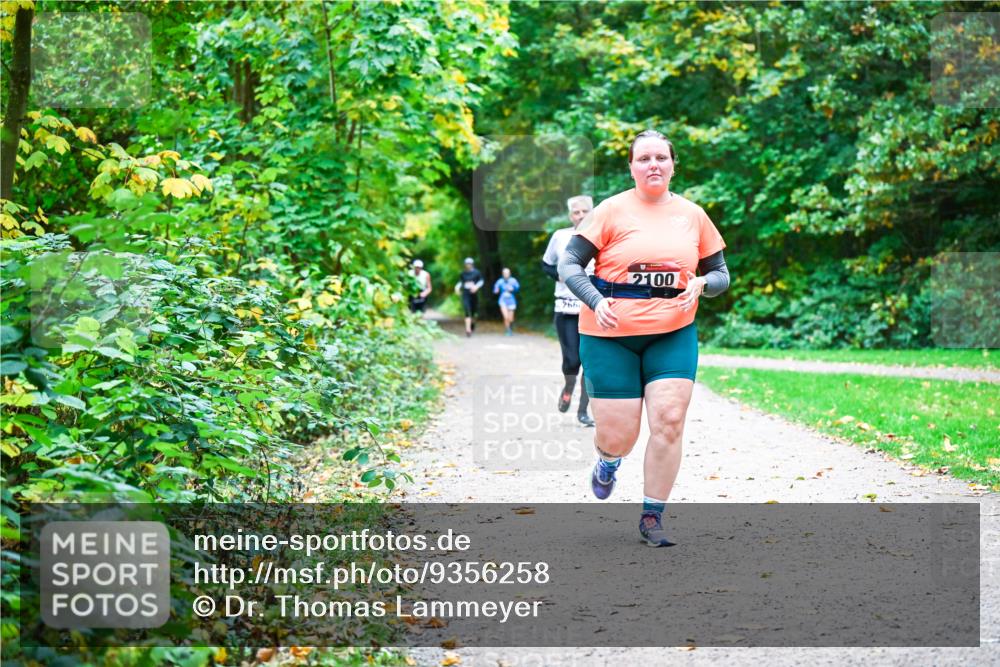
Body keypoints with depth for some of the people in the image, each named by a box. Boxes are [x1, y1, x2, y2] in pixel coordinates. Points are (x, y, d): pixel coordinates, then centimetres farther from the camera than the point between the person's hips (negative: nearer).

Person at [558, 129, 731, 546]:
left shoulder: (692, 215, 6)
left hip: (673, 334, 2)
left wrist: (700, 284, -9)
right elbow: (569, 264, -4)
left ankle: (652, 517, 3)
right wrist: (595, 301, -20)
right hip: (611, 336, -2)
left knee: (669, 420, -12)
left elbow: (720, 274, 14)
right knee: (619, 435, -3)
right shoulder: (612, 210, -4)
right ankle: (608, 461, 37)